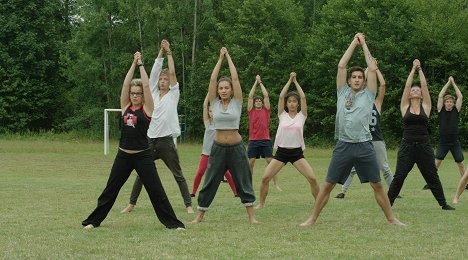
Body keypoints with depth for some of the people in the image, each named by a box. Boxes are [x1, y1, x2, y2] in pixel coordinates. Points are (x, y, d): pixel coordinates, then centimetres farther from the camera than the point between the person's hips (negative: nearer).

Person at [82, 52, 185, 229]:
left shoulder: (147, 108, -2)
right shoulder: (125, 107, 8)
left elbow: (146, 85, -9)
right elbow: (126, 84, 0)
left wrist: (141, 64, -3)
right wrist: (133, 64, 0)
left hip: (142, 156, -4)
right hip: (123, 155, 4)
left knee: (156, 191, -3)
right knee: (110, 190, 10)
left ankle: (173, 223, 4)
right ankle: (93, 221, 19)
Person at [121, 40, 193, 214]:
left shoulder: (173, 94, 2)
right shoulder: (154, 93, 11)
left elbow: (172, 72, -6)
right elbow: (154, 71, 3)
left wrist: (169, 53, -3)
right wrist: (161, 52, -1)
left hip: (166, 140, -4)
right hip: (150, 139, 4)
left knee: (178, 175, 0)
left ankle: (188, 205, 3)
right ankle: (132, 204, 18)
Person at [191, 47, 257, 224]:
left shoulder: (237, 102, -1)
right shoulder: (214, 103, 2)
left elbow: (235, 78, -8)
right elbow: (212, 79, -5)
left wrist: (229, 57, -1)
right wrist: (220, 59, -2)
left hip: (236, 148, -1)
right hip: (218, 147, 1)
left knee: (243, 183, 3)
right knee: (210, 183, 5)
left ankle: (251, 216, 10)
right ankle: (200, 215, 15)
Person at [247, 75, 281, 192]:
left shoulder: (266, 111, 7)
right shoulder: (251, 111, 7)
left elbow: (266, 95, 2)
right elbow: (250, 96, 0)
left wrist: (260, 83, 7)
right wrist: (256, 82, 3)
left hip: (265, 141, 0)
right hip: (253, 141, 0)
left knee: (271, 162, -3)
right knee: (250, 163, 2)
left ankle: (276, 184, 0)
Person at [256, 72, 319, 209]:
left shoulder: (301, 115, 4)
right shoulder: (282, 115, 6)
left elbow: (303, 97, -5)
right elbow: (281, 96, -4)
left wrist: (295, 81, 1)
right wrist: (289, 80, -1)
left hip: (297, 153, -1)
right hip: (281, 152, 1)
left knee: (312, 179, -13)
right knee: (265, 178, -8)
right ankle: (261, 204, 10)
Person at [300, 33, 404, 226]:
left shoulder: (368, 94, 9)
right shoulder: (343, 93, 11)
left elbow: (372, 68, 3)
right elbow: (341, 66, 7)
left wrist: (364, 44, 12)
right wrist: (354, 43, 12)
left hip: (364, 146, 0)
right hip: (343, 145, 1)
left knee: (377, 185, 3)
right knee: (328, 185, 2)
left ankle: (391, 219, 11)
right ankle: (312, 218, 8)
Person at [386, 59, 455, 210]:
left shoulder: (426, 107, 7)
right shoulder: (405, 107, 6)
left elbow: (424, 85, 3)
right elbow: (407, 85, 2)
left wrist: (420, 70, 9)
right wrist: (413, 69, 8)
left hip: (424, 146, 1)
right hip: (407, 146, -1)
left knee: (432, 177, 8)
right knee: (399, 177, -3)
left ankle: (444, 204, 17)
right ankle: (388, 203, 5)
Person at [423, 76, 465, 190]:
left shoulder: (456, 110, 5)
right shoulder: (441, 111, 2)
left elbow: (460, 97, -1)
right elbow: (440, 96, -4)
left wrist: (453, 83, 3)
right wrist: (448, 83, 0)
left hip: (455, 142, 1)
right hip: (443, 141, -1)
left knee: (461, 163, 5)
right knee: (436, 162, -9)